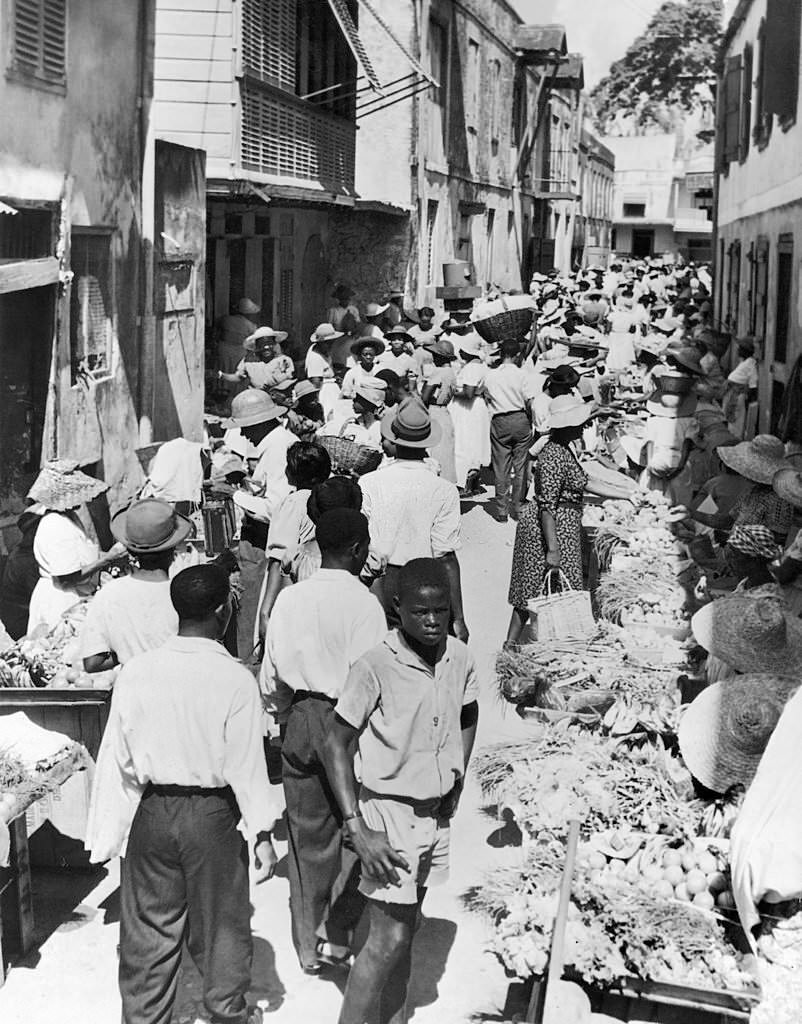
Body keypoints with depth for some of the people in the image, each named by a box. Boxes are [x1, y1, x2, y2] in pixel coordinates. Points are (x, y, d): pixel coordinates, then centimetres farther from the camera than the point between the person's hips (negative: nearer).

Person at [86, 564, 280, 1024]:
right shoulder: (235, 679, -15)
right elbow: (246, 765, -12)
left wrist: (107, 833, 7)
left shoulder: (136, 672, -6)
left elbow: (116, 758, -1)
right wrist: (262, 834, -4)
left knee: (149, 923, 15)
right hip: (212, 814, -2)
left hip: (151, 813, 3)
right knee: (220, 920, 15)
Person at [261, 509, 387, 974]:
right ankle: (337, 932, 9)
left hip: (300, 722, 5)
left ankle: (309, 946, 23)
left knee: (308, 835, 14)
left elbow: (271, 681, 7)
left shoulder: (288, 598, 2)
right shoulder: (362, 602, -14)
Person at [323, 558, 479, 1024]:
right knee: (388, 940, -5)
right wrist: (358, 829, -18)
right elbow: (337, 744, -14)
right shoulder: (377, 667, -19)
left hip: (437, 814, 5)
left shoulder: (460, 658, -3)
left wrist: (456, 784, 9)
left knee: (404, 932, 15)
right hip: (391, 814, -5)